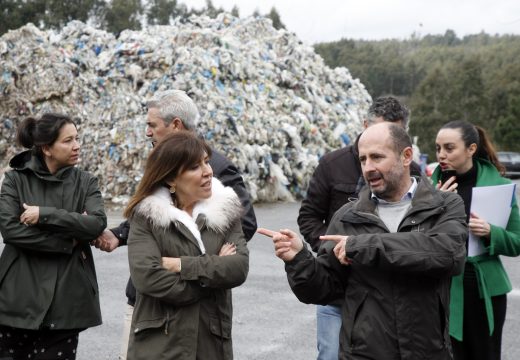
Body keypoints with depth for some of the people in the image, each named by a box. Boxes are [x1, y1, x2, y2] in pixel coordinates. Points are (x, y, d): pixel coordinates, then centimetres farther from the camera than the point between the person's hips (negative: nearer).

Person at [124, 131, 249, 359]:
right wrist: (213, 269, -10)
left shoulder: (226, 210, 5)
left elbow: (239, 267, -7)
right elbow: (147, 277, -16)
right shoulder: (146, 214, -4)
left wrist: (182, 265, -13)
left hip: (212, 340, 3)